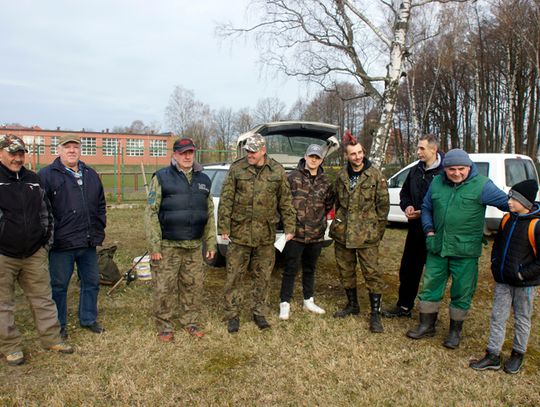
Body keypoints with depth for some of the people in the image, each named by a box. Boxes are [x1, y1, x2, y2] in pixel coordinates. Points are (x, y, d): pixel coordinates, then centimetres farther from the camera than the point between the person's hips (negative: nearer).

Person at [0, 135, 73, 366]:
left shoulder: (33, 179, 10)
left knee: (43, 298, 11)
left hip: (34, 254, 4)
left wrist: (45, 239, 14)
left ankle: (52, 339, 23)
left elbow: (45, 211, 18)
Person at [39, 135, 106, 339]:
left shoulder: (91, 175, 12)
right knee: (59, 286, 8)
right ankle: (59, 325, 24)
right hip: (61, 244, -5)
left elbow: (100, 205, 18)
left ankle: (88, 319, 31)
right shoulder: (47, 175, -5)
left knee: (91, 282, 14)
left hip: (89, 242, 5)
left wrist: (99, 229, 11)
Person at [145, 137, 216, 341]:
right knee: (165, 287, 4)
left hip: (194, 246, 4)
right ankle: (164, 326, 20)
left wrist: (211, 243, 9)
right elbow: (151, 212, -7)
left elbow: (210, 214, 13)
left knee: (194, 286, 11)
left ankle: (191, 321, 28)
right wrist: (154, 246, -12)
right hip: (168, 246, -4)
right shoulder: (162, 177, -3)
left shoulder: (204, 180, 11)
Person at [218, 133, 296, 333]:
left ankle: (259, 313, 29)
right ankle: (232, 315, 20)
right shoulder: (236, 169, -3)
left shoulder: (277, 171, 2)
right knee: (234, 276, 5)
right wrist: (224, 227, -6)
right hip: (239, 232, -1)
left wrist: (289, 227, 2)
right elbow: (226, 200, -2)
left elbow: (286, 201, 6)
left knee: (263, 276, 12)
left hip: (266, 234, 2)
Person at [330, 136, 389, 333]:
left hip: (366, 235, -4)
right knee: (345, 271, 14)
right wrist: (337, 224, 14)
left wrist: (378, 231, -4)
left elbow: (383, 205, -3)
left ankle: (375, 313, 10)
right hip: (342, 233, 5)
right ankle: (352, 305, 32)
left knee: (372, 273, -2)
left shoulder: (375, 175, -6)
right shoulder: (341, 176, 7)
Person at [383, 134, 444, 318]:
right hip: (415, 228, 7)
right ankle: (404, 306, 29)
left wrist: (424, 213, -20)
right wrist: (407, 206, 1)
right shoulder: (415, 170, 8)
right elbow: (404, 192, 21)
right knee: (408, 268, 14)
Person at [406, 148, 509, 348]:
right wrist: (429, 229, 4)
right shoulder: (437, 182, 4)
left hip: (465, 250, -3)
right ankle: (427, 325, 29)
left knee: (462, 292, 10)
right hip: (437, 248, 4)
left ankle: (455, 330, 30)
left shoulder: (481, 185, -10)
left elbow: (507, 203, -6)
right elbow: (426, 208, 14)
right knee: (430, 287, 12)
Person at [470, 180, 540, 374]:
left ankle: (518, 354, 31)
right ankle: (493, 356, 19)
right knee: (498, 317, 10)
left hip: (524, 283, -6)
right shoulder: (508, 219, 2)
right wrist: (495, 263, 7)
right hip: (502, 280, 6)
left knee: (522, 319, 13)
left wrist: (523, 274, -17)